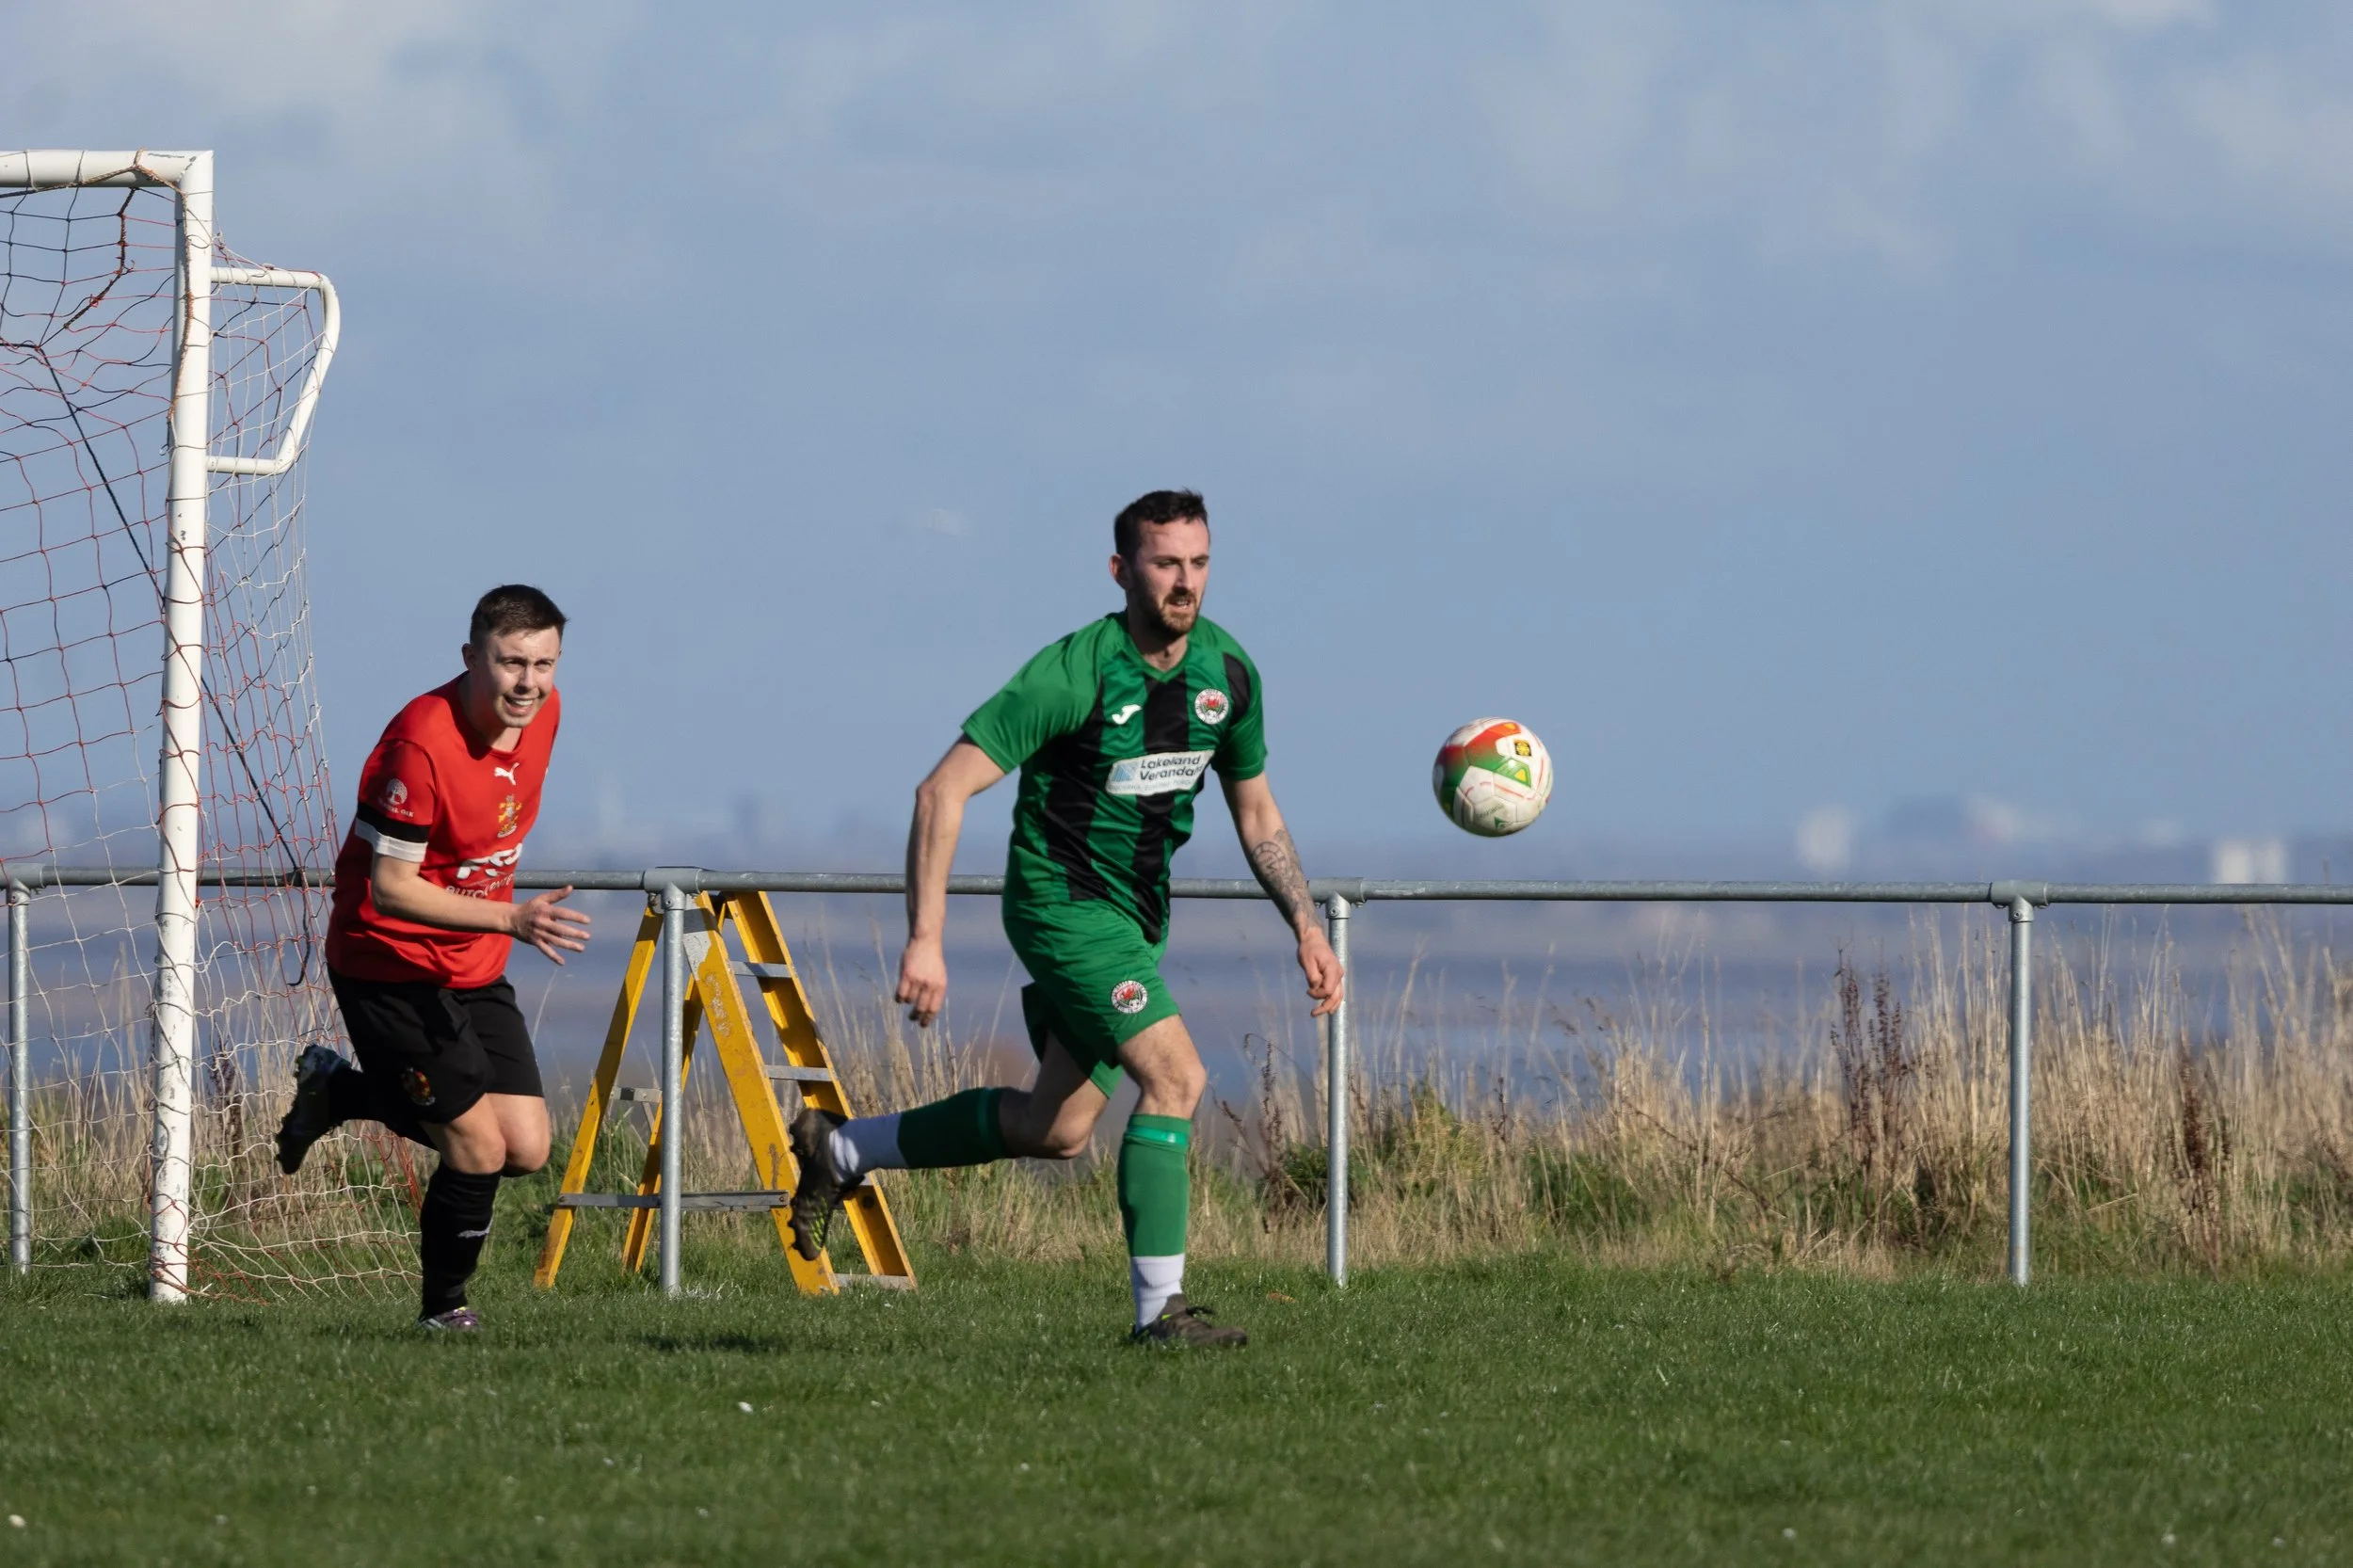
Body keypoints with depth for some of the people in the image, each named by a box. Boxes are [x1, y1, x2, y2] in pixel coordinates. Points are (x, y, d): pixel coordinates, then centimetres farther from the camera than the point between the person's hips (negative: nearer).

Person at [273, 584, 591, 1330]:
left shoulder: (542, 712, -2)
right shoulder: (421, 744, -26)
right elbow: (389, 886, -26)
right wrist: (511, 919, -34)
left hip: (474, 967, 8)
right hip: (391, 968, -8)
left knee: (527, 1149, 2)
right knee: (479, 1149, -10)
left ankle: (340, 1090, 22)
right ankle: (443, 1307, 14)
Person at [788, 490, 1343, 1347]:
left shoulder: (1228, 672, -2)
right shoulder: (1075, 673, -22)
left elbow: (1255, 812, 14)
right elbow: (944, 789, -23)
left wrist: (1308, 928, 3)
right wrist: (924, 941, -28)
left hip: (1137, 913, 8)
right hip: (1062, 900, -8)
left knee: (1056, 1129, 14)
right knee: (1175, 1076, -21)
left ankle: (840, 1150, 31)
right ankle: (1159, 1308, -16)